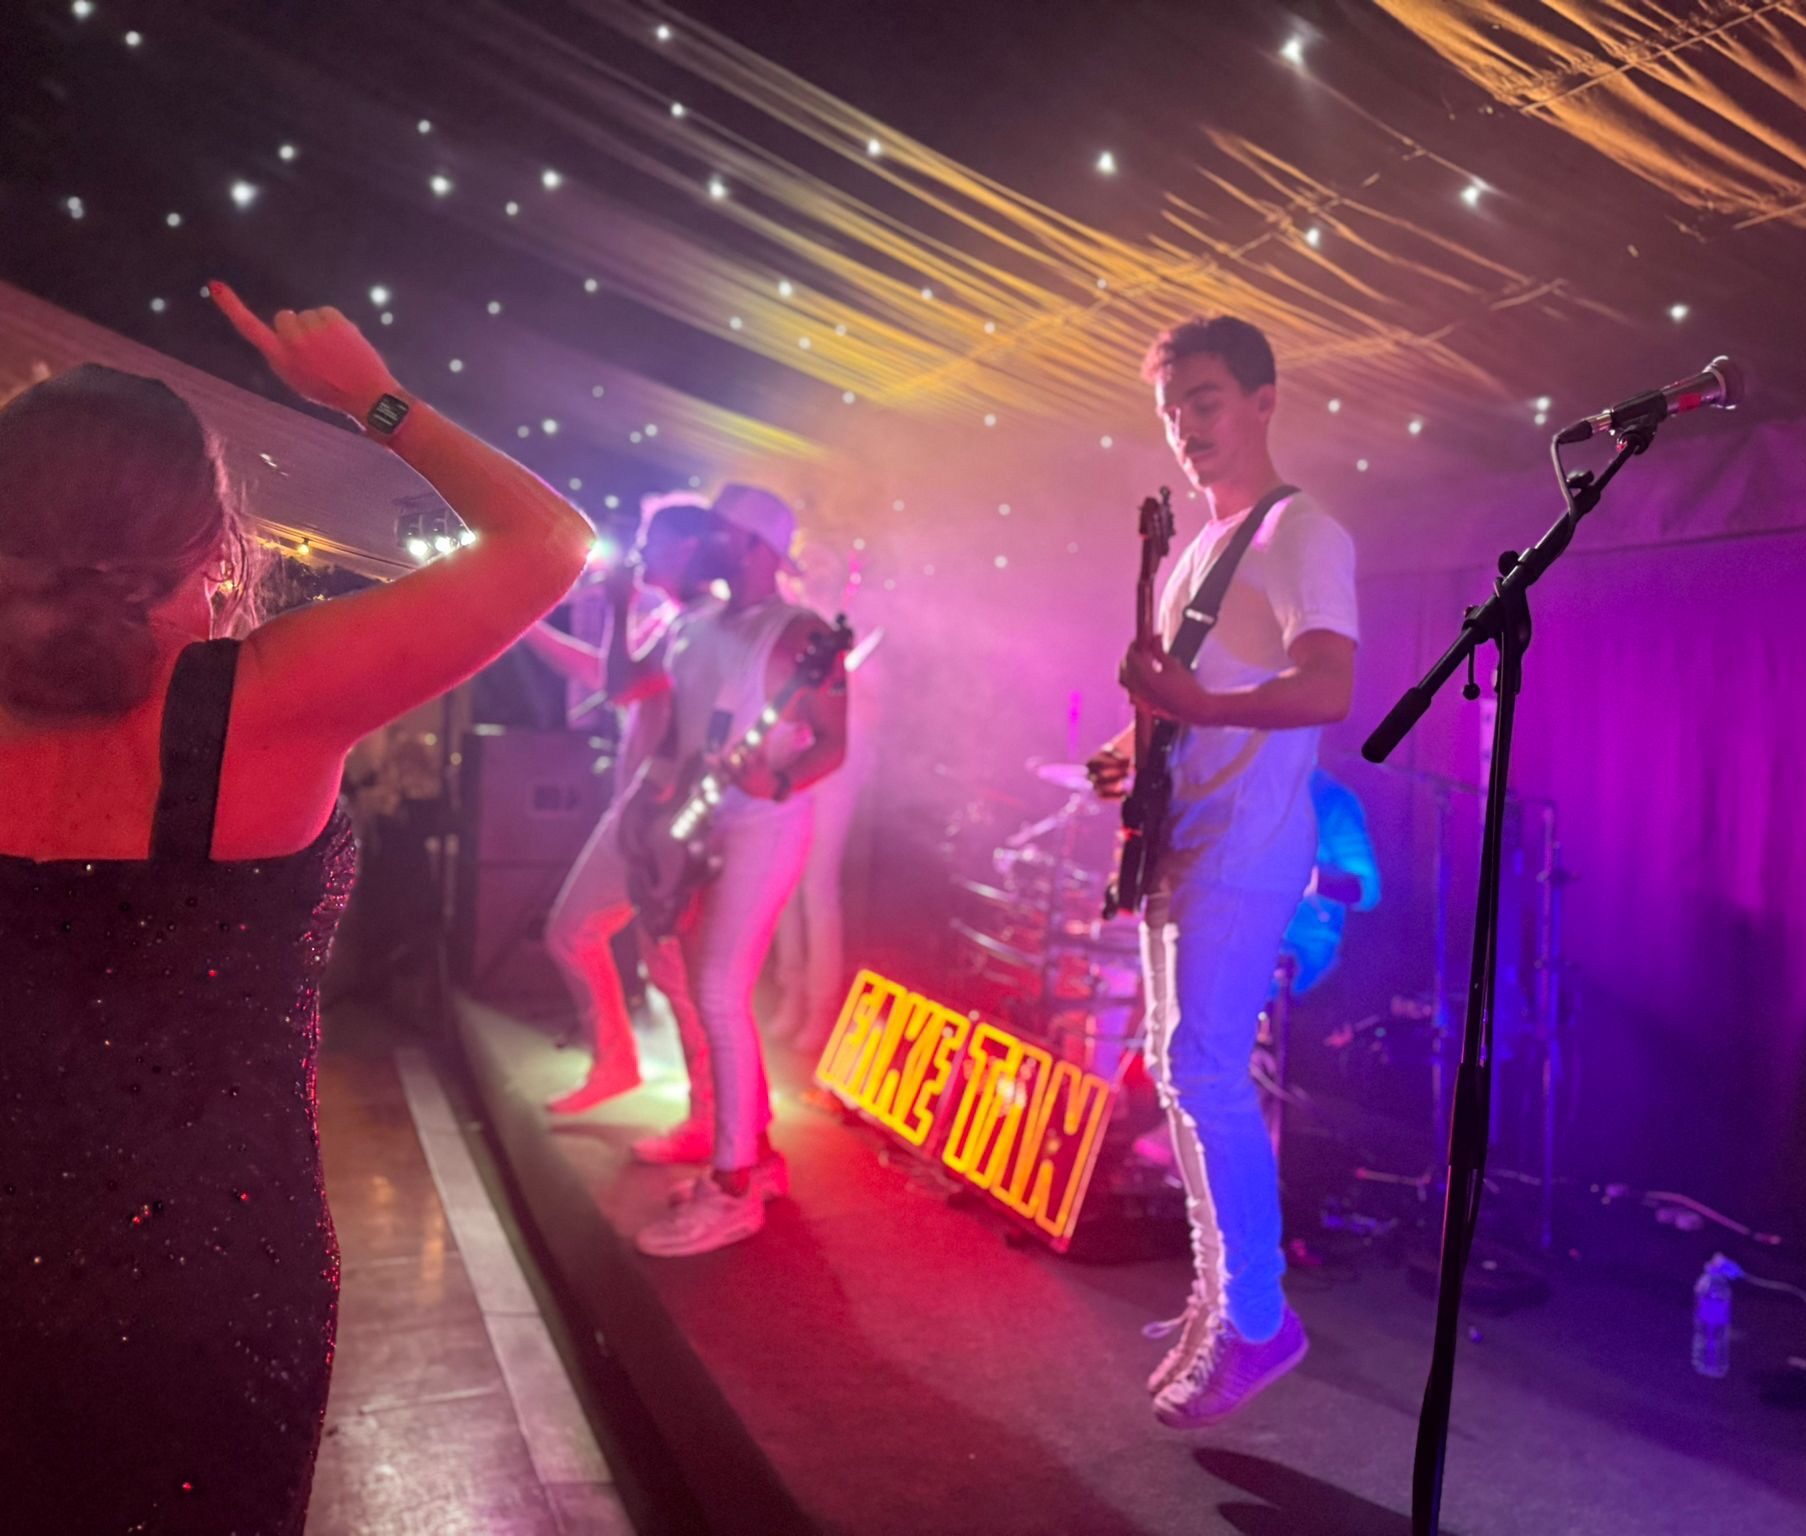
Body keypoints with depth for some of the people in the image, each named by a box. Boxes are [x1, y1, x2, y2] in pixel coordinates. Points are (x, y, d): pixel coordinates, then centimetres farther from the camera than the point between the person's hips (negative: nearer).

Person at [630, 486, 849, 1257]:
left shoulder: (799, 633, -9)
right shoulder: (692, 629, 13)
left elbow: (834, 744, -10)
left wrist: (778, 783, -26)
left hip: (762, 829, -8)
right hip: (694, 828, 8)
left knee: (721, 998, -13)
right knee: (712, 998, 11)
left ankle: (734, 1188, -4)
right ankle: (757, 1153, 24)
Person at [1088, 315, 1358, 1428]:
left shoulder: (1300, 533, -8)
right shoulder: (1195, 551, 20)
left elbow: (1330, 689, -22)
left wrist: (1192, 703, -34)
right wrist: (1137, 752, 7)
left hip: (1245, 848, -9)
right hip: (1178, 845, 9)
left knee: (1204, 1073, -12)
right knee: (1178, 1072, 10)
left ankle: (1259, 1319, 1)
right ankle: (1219, 1293, 22)